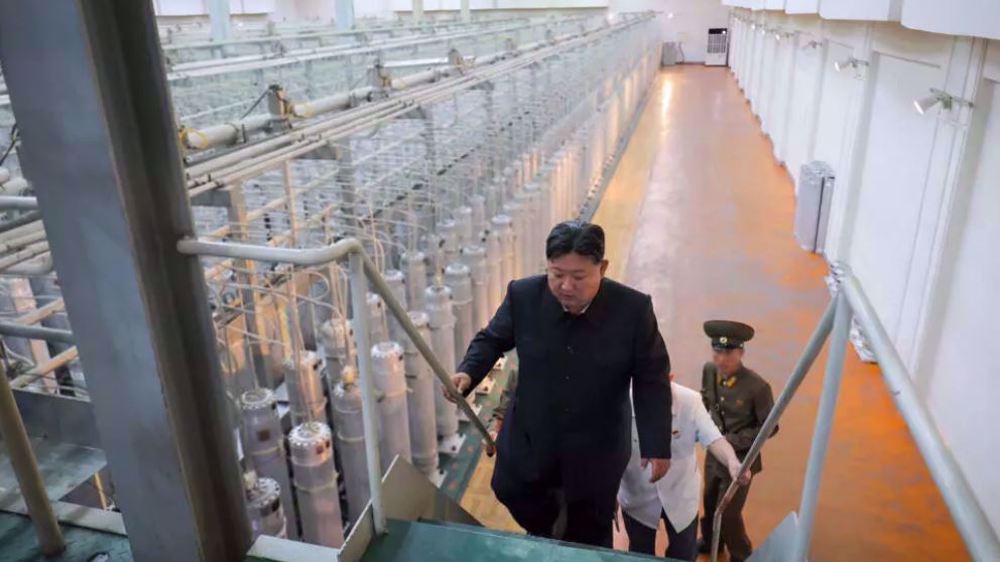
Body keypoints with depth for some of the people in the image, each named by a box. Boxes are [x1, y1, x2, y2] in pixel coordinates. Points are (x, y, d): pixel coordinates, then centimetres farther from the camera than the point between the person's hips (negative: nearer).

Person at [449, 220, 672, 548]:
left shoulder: (634, 309, -22)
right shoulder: (523, 296, -19)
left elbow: (651, 380, -11)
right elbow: (493, 339, -1)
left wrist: (657, 445, -11)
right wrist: (468, 372, -20)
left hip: (597, 446, -1)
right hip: (530, 436, 2)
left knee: (591, 534, 20)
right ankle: (548, 528, 55)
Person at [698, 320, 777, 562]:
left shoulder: (757, 387, -27)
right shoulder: (709, 371, -12)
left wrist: (733, 441, -21)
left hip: (740, 459, -5)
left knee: (728, 513, 6)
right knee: (710, 503, 24)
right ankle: (710, 541, 53)